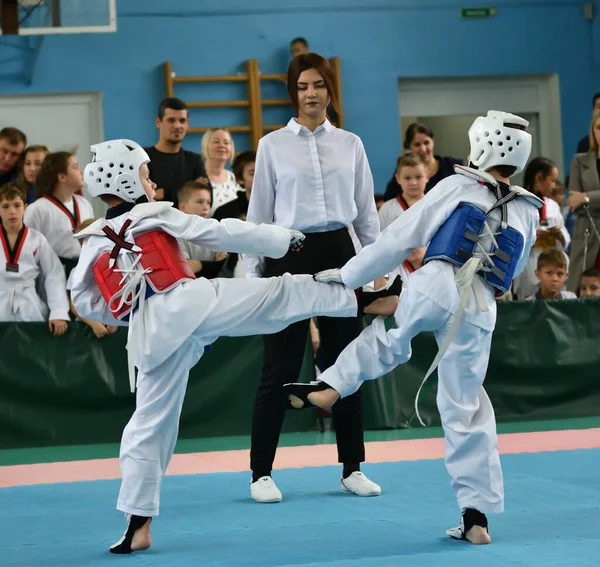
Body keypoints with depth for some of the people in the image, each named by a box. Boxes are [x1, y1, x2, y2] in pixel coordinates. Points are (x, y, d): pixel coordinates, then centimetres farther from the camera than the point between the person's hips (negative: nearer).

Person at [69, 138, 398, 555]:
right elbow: (223, 234, 7)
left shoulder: (94, 242, 17)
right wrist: (286, 238, 16)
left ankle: (138, 526, 12)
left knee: (150, 423, 12)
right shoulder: (157, 217, 7)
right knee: (282, 293, 3)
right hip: (191, 304, -4)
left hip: (151, 335, 4)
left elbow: (85, 301, 21)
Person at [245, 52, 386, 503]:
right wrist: (253, 277, 0)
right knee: (280, 370, -2)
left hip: (339, 255, 2)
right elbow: (258, 215, 4)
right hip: (289, 258, -2)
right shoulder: (273, 145, 2)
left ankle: (352, 468, 17)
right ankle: (261, 472, 7)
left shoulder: (350, 145, 8)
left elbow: (367, 212, 11)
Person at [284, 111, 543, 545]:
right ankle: (476, 515, 10)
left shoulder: (457, 187, 7)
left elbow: (400, 237, 7)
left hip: (435, 287, -3)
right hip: (480, 312, 3)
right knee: (467, 410, 10)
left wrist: (348, 275, 14)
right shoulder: (528, 213, 18)